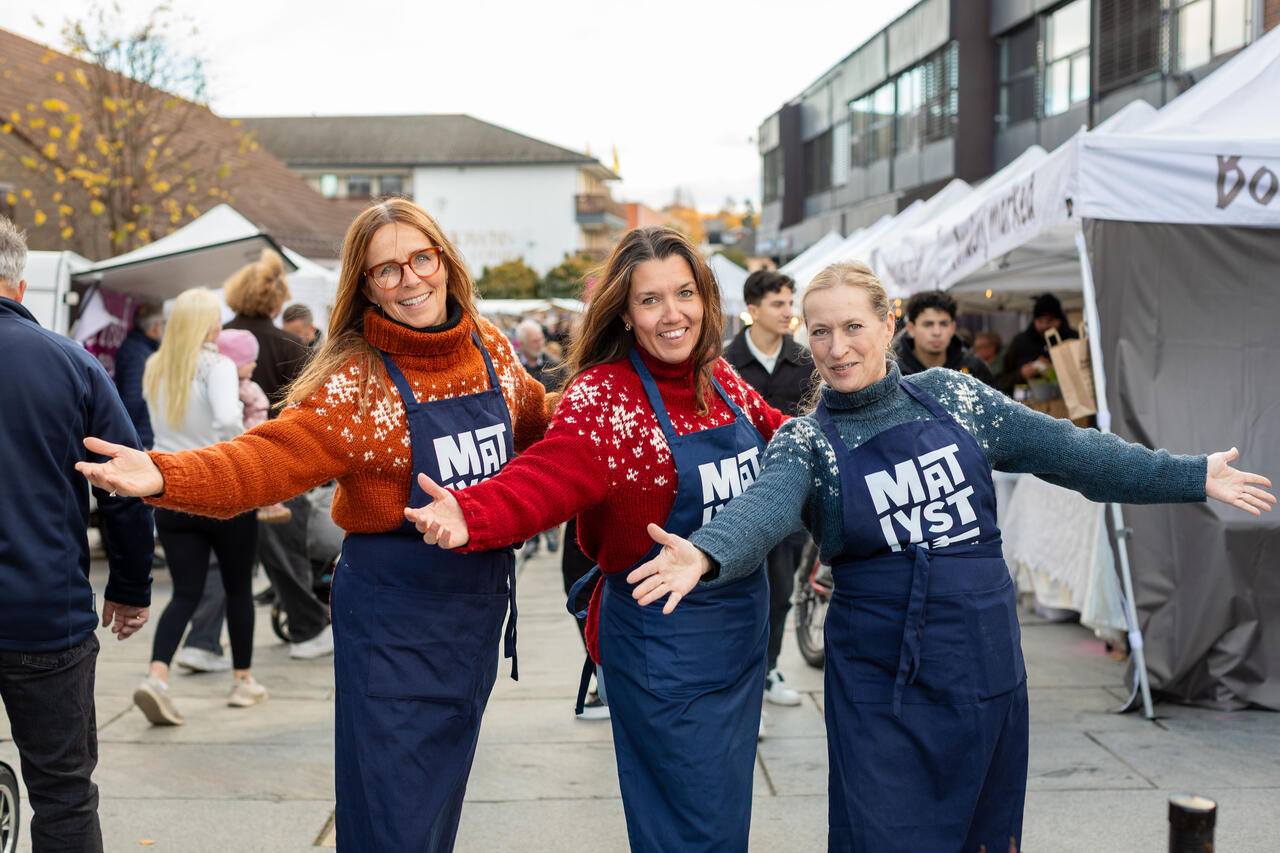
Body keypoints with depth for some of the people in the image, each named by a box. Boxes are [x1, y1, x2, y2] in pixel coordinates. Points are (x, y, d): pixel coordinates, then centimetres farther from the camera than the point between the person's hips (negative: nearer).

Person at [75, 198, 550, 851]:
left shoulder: (490, 348, 2)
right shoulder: (355, 381, -14)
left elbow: (534, 420, 21)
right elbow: (264, 461, -25)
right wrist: (165, 476, -40)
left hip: (480, 599, 5)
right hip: (393, 617, -5)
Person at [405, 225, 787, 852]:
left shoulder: (722, 382, 5)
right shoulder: (602, 398, -16)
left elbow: (780, 437, 24)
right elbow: (546, 480, -32)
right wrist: (469, 515, -49)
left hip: (742, 629, 7)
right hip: (664, 642, -7)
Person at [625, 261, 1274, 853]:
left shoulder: (951, 396, 4)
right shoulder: (806, 441, -5)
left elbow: (1064, 450, 7)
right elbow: (764, 506, -25)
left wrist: (1193, 476, 7)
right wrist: (705, 552, -47)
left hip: (987, 664, 3)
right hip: (878, 679, -3)